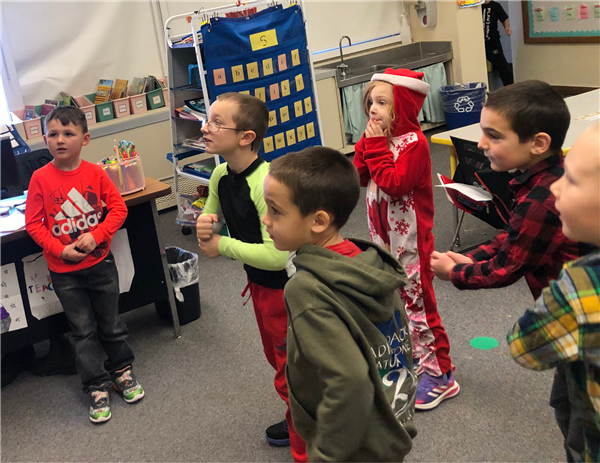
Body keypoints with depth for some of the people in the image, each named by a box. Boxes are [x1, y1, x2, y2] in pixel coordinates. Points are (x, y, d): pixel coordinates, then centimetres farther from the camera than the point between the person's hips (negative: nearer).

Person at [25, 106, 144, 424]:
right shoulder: (41, 178, -10)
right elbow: (33, 223, -6)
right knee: (83, 331, 10)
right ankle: (97, 386, 24)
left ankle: (122, 370, 38)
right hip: (64, 271, -1)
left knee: (111, 323, 16)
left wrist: (96, 235, -16)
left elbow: (118, 208, -3)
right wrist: (60, 249, -16)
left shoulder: (95, 173, -7)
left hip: (100, 263, 1)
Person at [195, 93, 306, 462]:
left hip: (288, 288, -9)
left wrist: (222, 245, -24)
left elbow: (277, 255, -36)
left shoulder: (266, 183, -32)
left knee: (292, 374, 6)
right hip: (260, 284, 9)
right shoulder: (221, 175, -5)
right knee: (277, 358, 27)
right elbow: (211, 214, 14)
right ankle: (299, 421, 51)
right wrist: (205, 223, -11)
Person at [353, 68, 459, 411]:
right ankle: (416, 357, 36)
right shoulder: (381, 137, 7)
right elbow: (359, 177, 5)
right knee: (397, 300, 19)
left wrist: (377, 147, -23)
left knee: (417, 302, -3)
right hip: (385, 236, 9)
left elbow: (395, 184, -29)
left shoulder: (413, 142, -19)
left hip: (409, 238, -9)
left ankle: (441, 375, 8)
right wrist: (367, 144, -5)